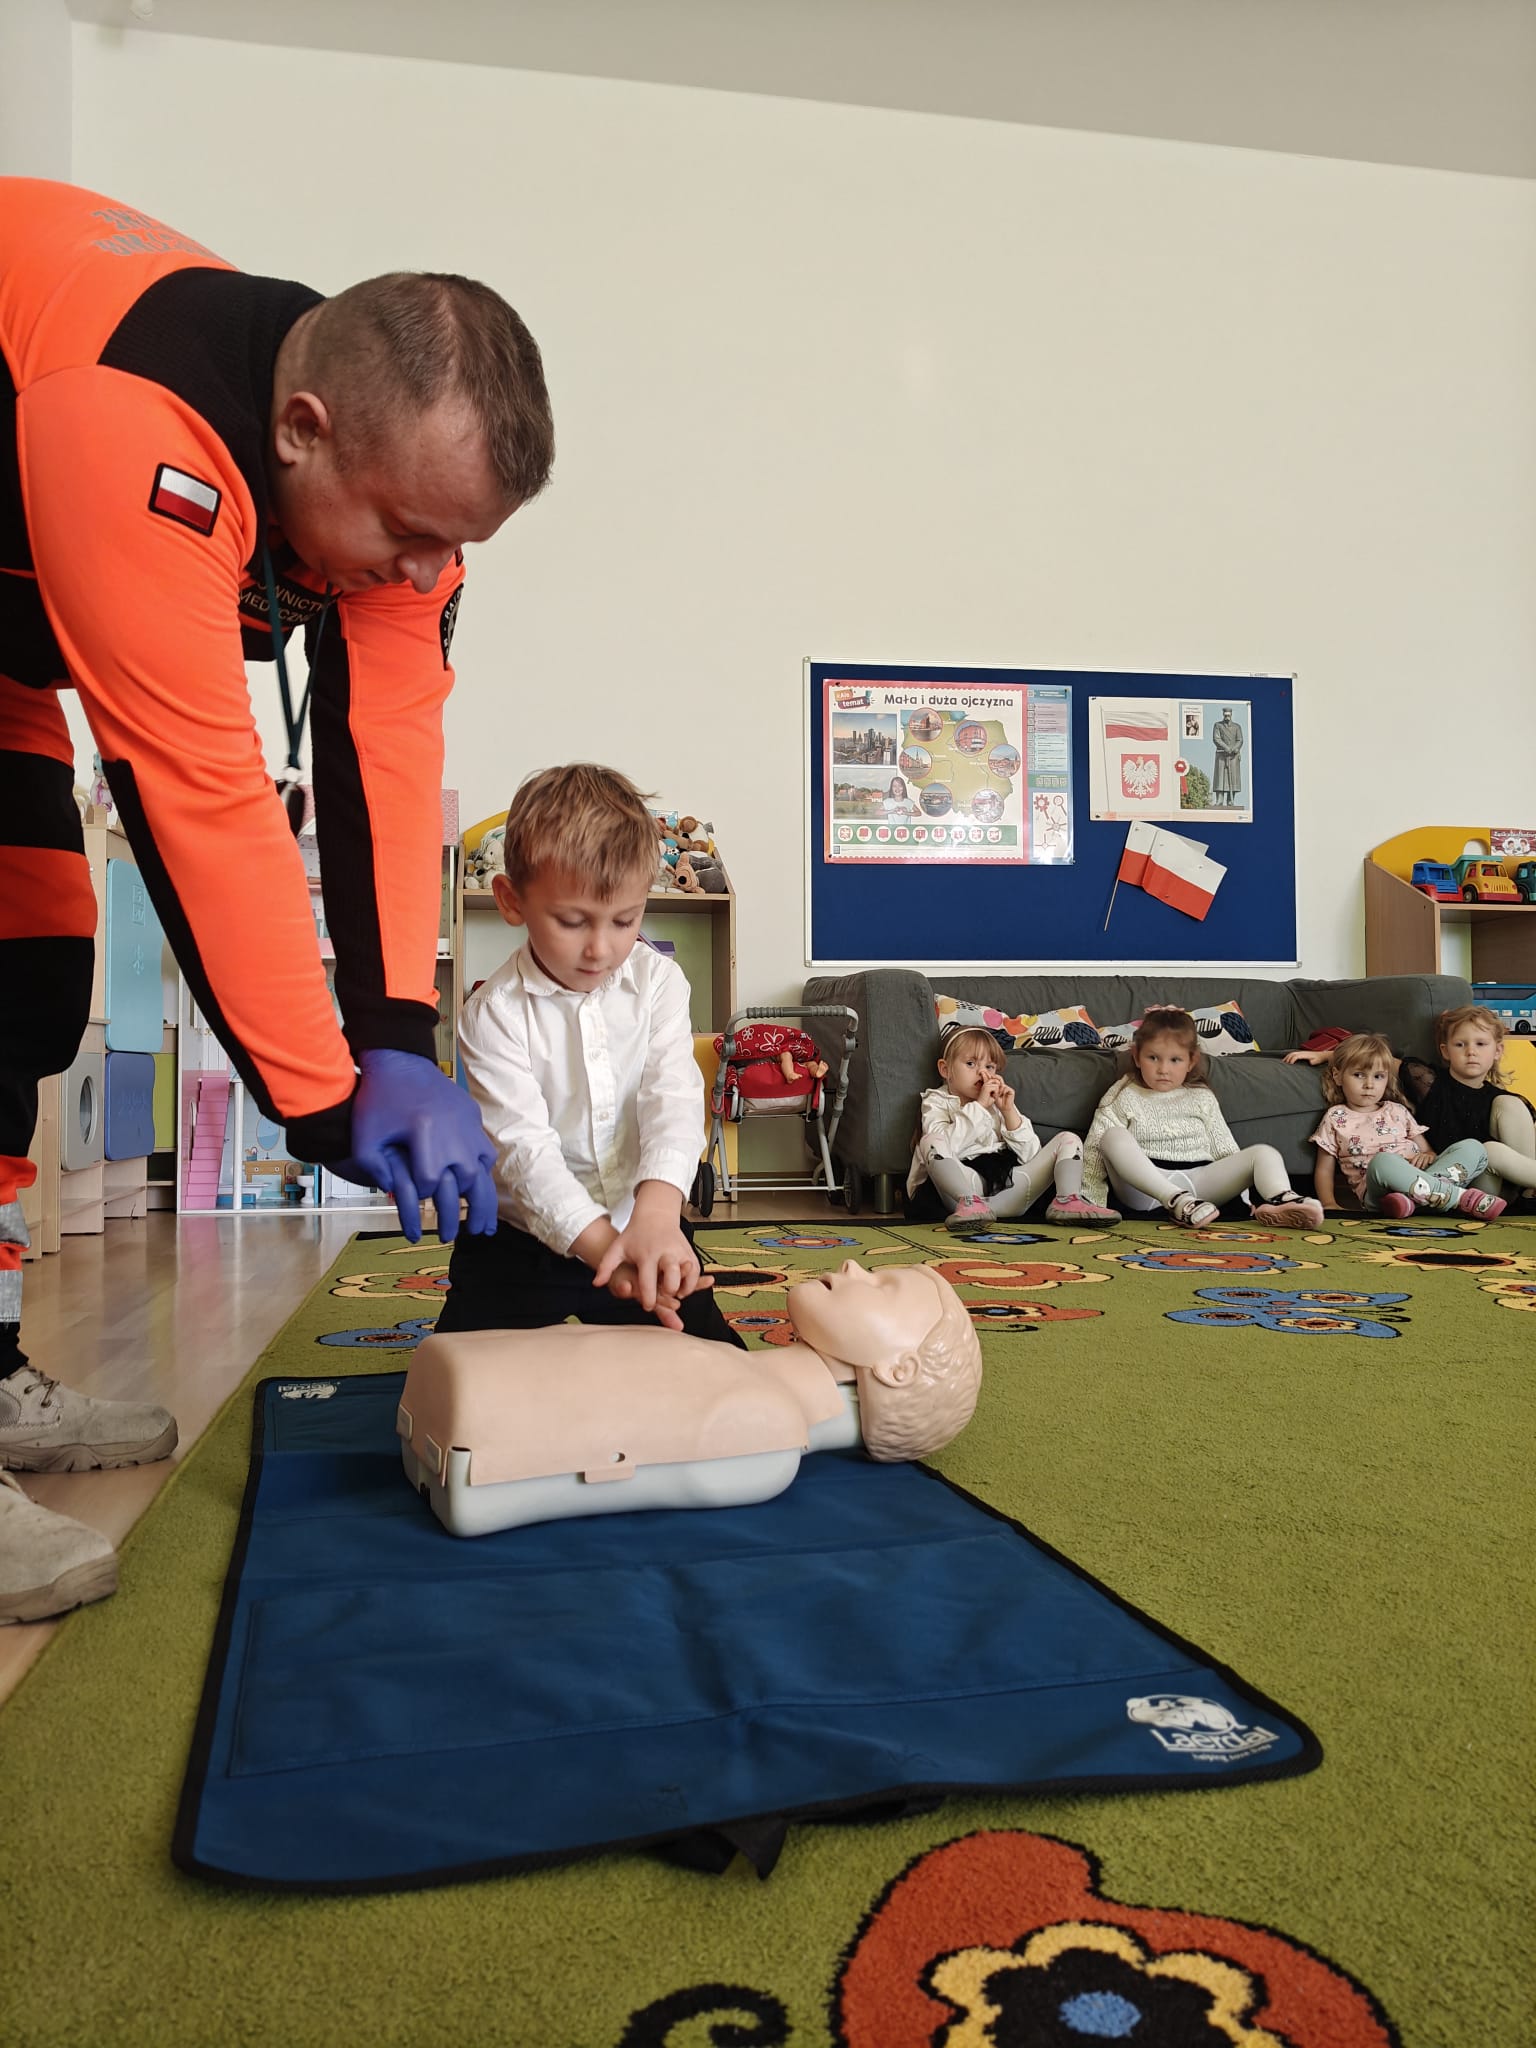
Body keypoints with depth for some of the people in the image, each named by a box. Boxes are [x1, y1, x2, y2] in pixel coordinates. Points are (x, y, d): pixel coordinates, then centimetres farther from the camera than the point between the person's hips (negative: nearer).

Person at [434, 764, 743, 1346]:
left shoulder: (657, 982, -5)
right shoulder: (494, 1014, -14)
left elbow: (674, 1098, -18)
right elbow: (524, 1146, -22)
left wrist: (656, 1210, -38)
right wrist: (601, 1245, -38)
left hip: (645, 1228, 2)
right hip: (524, 1241, -2)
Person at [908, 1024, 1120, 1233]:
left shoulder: (998, 1103, 25)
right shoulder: (937, 1102, 13)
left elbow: (1030, 1155, 11)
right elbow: (944, 1147, -11)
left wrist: (1009, 1111, 1)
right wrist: (979, 1106, -10)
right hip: (963, 1185, -4)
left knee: (1068, 1140, 2)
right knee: (931, 1142, -28)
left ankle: (1068, 1200, -26)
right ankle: (971, 1203, -41)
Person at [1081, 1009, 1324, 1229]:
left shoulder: (1202, 1098, 19)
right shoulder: (1123, 1097, 10)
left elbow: (1226, 1151, 17)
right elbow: (1095, 1152, 2)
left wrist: (1242, 1186, 2)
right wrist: (1090, 1202, -11)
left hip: (1196, 1182, 3)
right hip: (1144, 1187, -3)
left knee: (1264, 1153, -13)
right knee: (1114, 1137, -30)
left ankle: (1280, 1200, -46)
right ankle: (1177, 1202, -46)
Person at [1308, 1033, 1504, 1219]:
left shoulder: (1397, 1111, 25)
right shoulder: (1335, 1118, 15)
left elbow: (1428, 1151, 24)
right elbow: (1325, 1169, 12)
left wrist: (1428, 1155, -2)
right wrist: (1329, 1205, -6)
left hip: (1423, 1177, 5)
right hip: (1379, 1192, -5)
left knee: (1472, 1147, -14)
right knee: (1382, 1161, -38)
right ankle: (1462, 1197, -33)